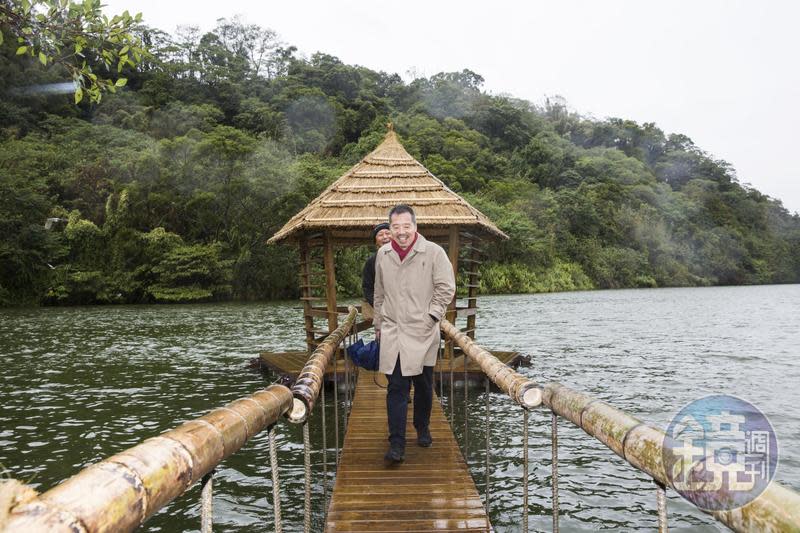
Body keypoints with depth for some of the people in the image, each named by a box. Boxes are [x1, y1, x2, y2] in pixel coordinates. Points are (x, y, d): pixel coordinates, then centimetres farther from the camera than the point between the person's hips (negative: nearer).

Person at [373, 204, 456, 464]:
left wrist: (432, 315, -8)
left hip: (422, 332, -1)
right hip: (392, 333, 2)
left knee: (423, 386, 12)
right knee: (396, 388, -3)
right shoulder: (382, 254, 6)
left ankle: (423, 429, 35)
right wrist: (378, 323, 17)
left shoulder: (433, 252, -6)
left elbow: (446, 288, -2)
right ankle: (396, 444, 0)